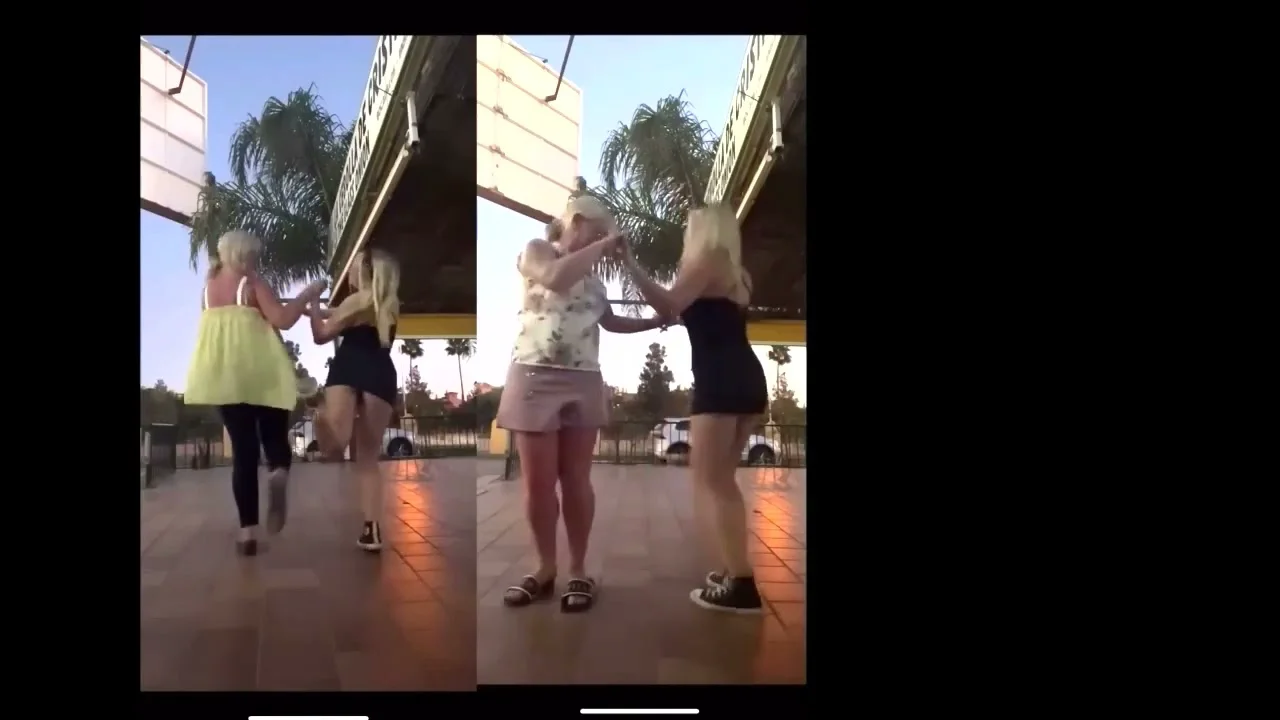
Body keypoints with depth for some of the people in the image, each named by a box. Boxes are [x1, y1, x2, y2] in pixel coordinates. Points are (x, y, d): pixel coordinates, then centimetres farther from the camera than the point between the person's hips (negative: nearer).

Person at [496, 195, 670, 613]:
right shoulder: (536, 251, 2)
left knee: (576, 480, 4)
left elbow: (611, 322, 28)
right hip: (536, 378, -4)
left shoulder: (592, 275, 17)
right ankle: (546, 568, 15)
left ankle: (578, 571, 13)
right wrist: (605, 242, -12)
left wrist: (661, 321, 21)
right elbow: (555, 278, -21)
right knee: (538, 482, 1)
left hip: (584, 384, 4)